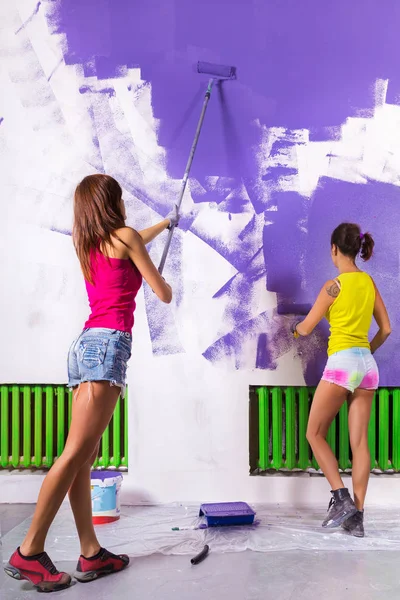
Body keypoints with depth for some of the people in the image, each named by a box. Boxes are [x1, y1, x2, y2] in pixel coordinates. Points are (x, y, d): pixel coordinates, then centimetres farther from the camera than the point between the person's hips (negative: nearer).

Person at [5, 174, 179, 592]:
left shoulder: (87, 244, 23)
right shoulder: (125, 237, 2)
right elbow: (163, 295, 5)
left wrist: (165, 223, 61)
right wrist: (165, 284, 31)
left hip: (85, 343, 9)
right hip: (108, 342, -8)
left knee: (84, 456, 3)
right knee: (76, 453, -10)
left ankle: (91, 554, 8)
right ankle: (29, 553, -8)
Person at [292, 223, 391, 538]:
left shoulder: (334, 285, -8)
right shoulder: (369, 282, 11)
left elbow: (305, 328, -1)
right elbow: (386, 328, 16)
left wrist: (294, 329, 22)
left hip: (342, 364, -7)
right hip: (368, 365, 7)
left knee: (315, 434, 6)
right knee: (359, 441, 6)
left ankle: (341, 498, 0)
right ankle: (357, 516, 8)